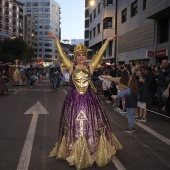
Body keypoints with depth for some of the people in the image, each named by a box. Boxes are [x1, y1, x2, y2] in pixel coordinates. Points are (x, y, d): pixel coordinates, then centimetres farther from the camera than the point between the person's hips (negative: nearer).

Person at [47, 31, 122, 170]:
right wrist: (56, 40, -1)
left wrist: (107, 41, 4)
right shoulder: (71, 67, 1)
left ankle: (93, 151, 26)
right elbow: (62, 55, -1)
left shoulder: (90, 67, 4)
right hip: (74, 99, -1)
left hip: (89, 98, 1)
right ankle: (74, 152, 21)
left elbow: (100, 55, 3)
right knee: (74, 125, 6)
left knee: (92, 124, 8)